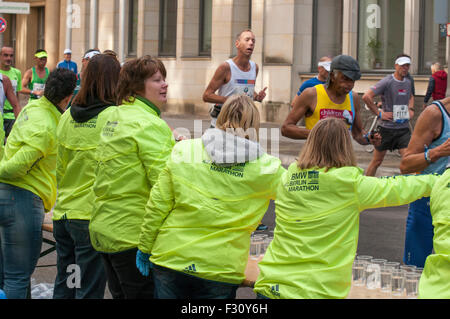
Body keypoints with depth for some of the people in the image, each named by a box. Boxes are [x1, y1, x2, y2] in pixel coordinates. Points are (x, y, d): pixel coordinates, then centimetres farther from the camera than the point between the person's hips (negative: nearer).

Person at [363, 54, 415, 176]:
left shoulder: (408, 82, 9)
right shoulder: (387, 82, -11)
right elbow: (366, 96, -19)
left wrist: (411, 109, 14)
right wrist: (379, 113, -16)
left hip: (404, 128, 4)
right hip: (387, 128, -4)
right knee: (377, 161, 7)